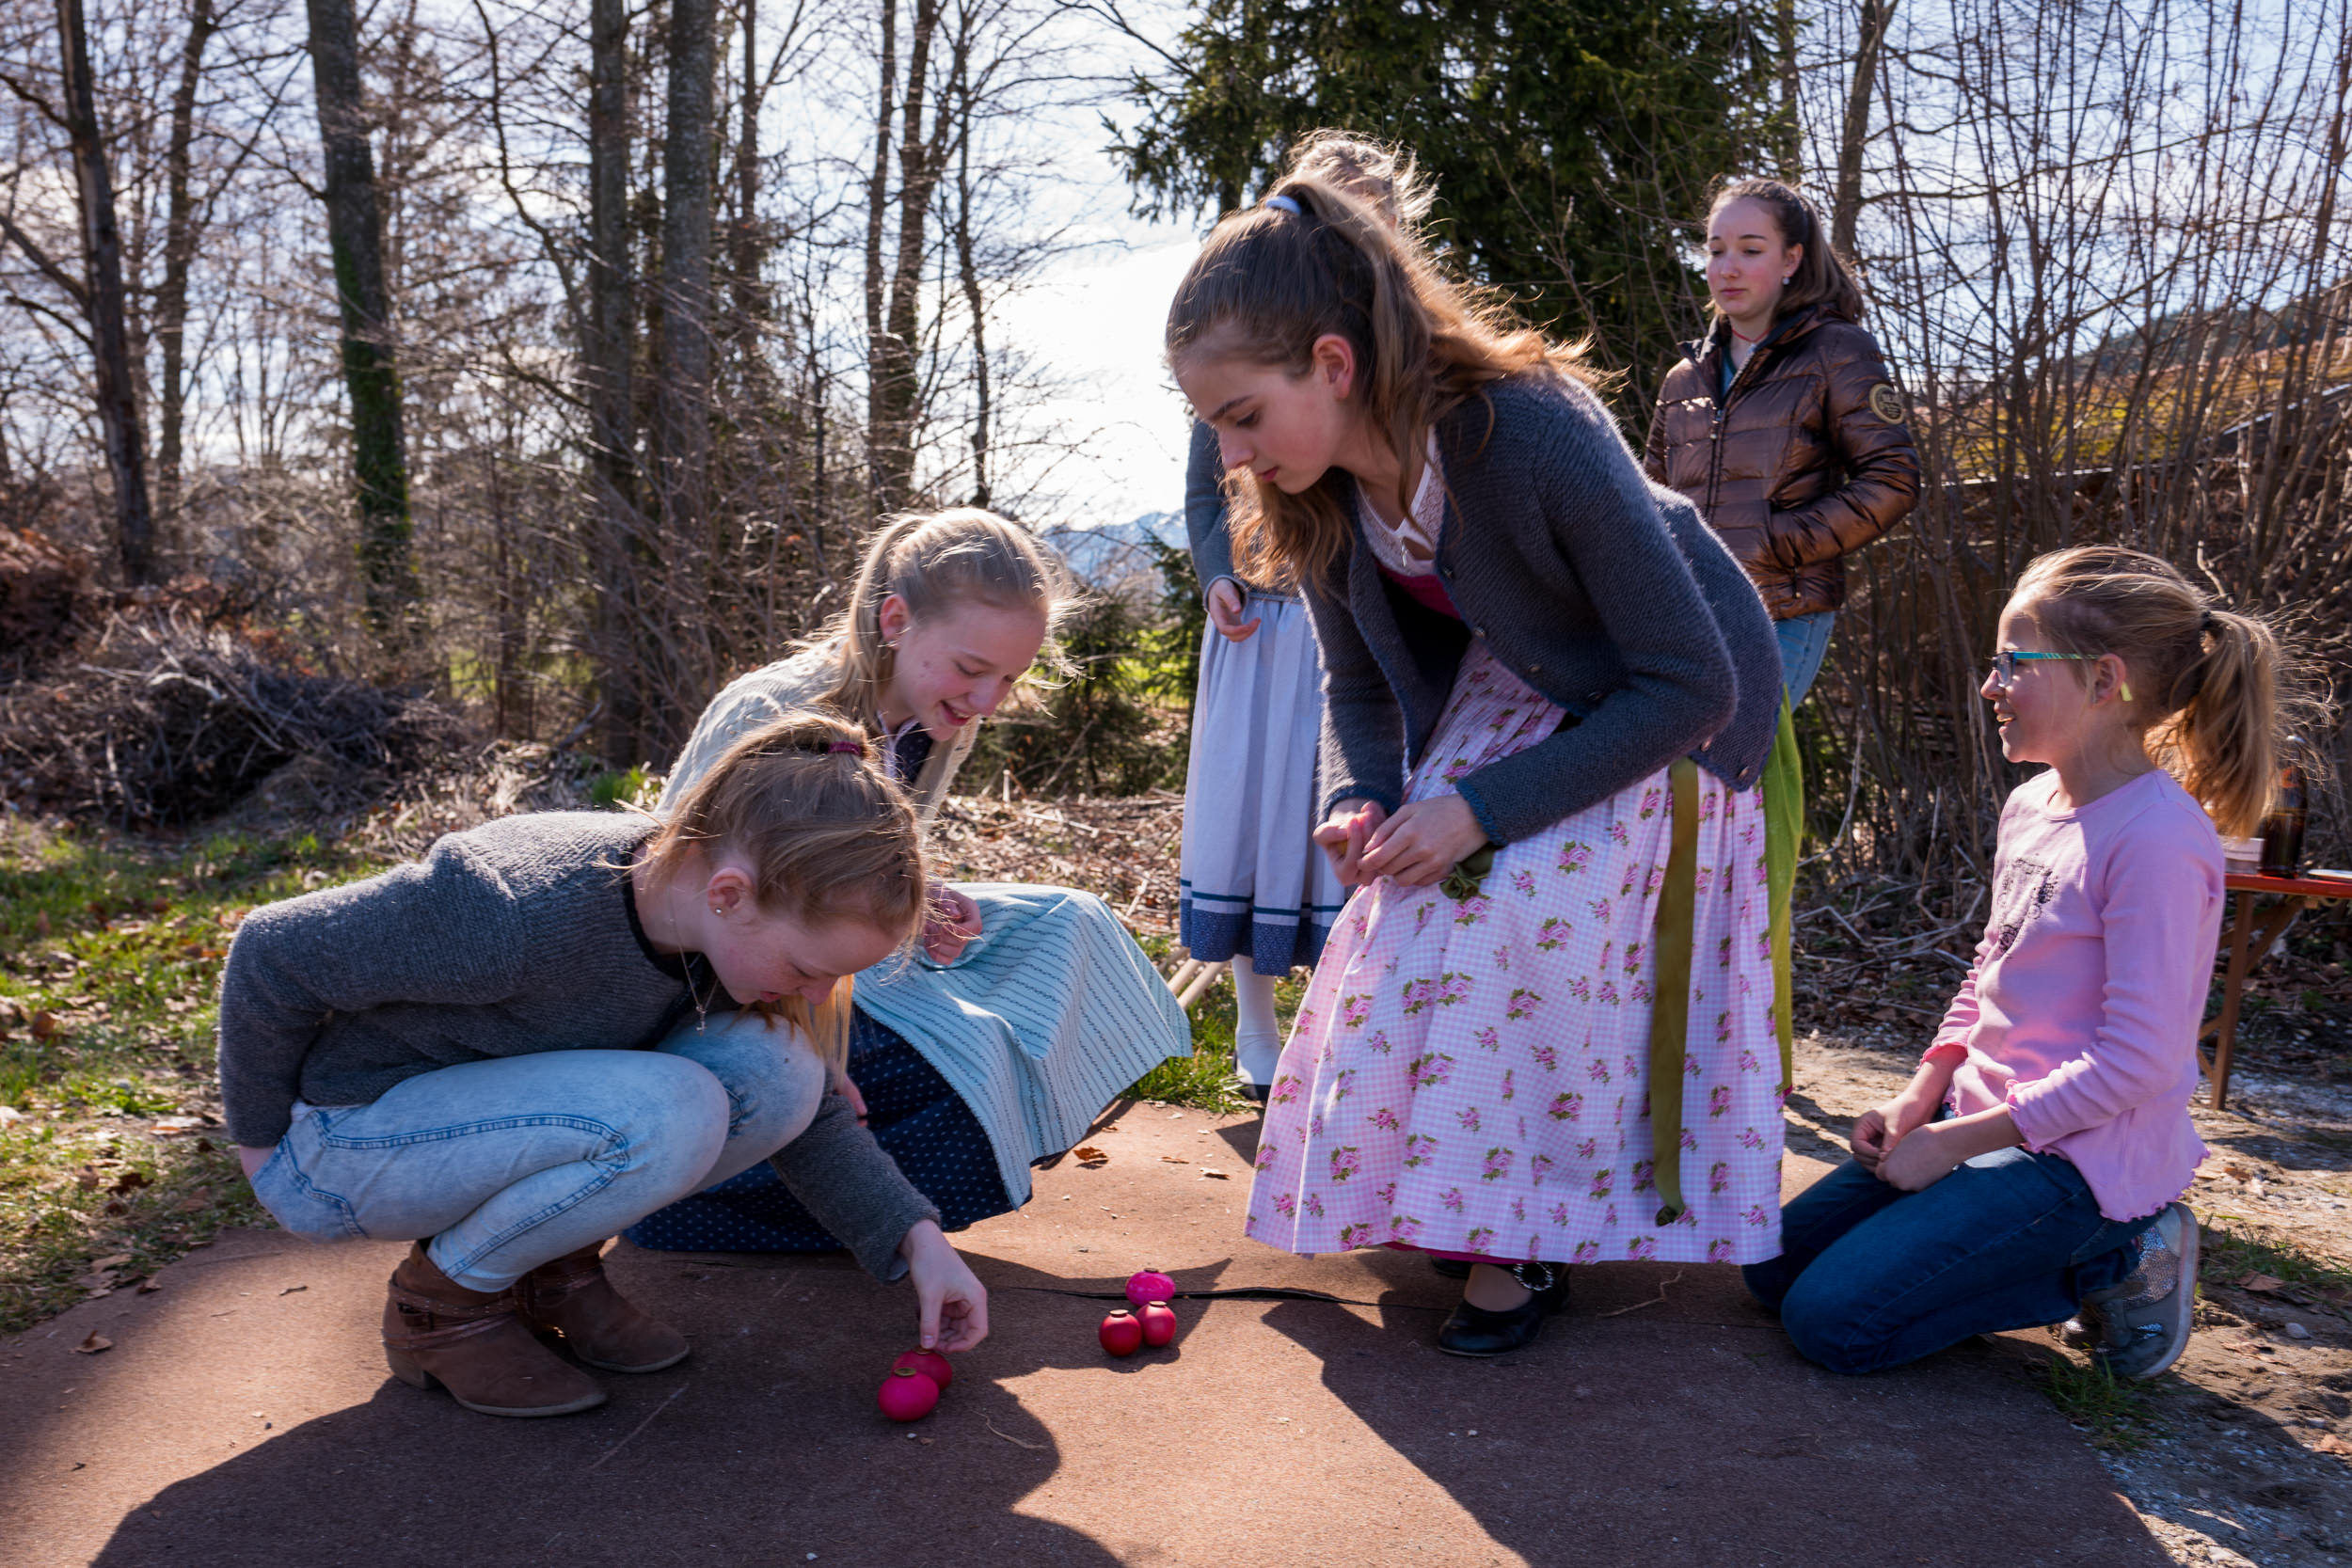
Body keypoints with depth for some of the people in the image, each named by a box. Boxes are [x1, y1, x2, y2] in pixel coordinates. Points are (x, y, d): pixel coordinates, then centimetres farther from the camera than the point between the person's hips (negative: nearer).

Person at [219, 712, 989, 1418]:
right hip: (352, 1133, -6)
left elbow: (813, 1113, 0)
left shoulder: (728, 922, -15)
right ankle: (444, 1298, -7)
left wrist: (918, 1239, -12)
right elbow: (272, 956, -21)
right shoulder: (518, 915, -37)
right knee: (663, 1116, -34)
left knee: (781, 1070, -19)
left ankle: (556, 1262, 2)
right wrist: (263, 1139, -7)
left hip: (506, 1104, 6)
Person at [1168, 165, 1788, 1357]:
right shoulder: (1313, 496, -16)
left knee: (1519, 911, -23)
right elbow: (1362, 686, 1)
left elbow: (1691, 685, -30)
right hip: (1511, 690, 6)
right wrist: (1357, 800, -21)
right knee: (1417, 914, -9)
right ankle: (1446, 1197, 10)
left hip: (1665, 711, -6)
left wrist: (1485, 806, -32)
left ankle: (1522, 1234, -6)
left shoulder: (1537, 438, -36)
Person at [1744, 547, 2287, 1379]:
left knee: (1831, 1320, -14)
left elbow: (2138, 1059, -23)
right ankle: (2078, 1249, 13)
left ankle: (2117, 1265, 1)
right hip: (1985, 1119, 9)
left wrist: (1957, 1141, -17)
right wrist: (1919, 1099, 4)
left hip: (2080, 1155, -9)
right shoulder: (2030, 805, 6)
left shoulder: (2158, 838, -21)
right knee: (1775, 1266, 7)